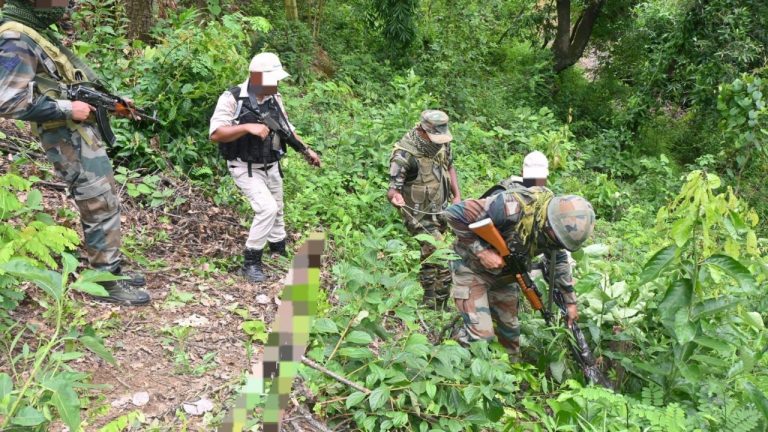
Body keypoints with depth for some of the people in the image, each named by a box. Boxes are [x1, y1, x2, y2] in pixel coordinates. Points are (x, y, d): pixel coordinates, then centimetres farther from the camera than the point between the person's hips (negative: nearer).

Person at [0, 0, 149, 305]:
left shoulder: (37, 33, 15)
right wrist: (68, 109, -20)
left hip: (83, 136, 10)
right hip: (71, 142, -10)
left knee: (105, 205, 15)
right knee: (102, 209, -5)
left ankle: (112, 269, 26)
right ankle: (107, 283, 5)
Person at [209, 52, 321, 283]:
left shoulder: (274, 98, 1)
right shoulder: (232, 99, -18)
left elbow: (287, 129, 13)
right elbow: (216, 134, -23)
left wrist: (306, 150, 3)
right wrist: (248, 127, -31)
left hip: (271, 167, 7)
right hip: (246, 168, -7)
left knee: (277, 211, 17)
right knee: (267, 209, -21)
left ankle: (279, 254, 38)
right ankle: (250, 261, -5)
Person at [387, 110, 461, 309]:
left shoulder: (442, 142, -3)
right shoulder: (404, 154, -26)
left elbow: (449, 167, 14)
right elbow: (393, 189, -25)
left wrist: (457, 196, 5)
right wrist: (395, 196, -48)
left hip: (440, 212, 7)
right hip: (421, 216, -7)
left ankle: (431, 304, 35)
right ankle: (437, 306, -1)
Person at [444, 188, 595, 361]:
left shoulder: (553, 223, -12)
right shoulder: (511, 207, -37)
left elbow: (559, 260, 8)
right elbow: (455, 213, -34)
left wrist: (570, 300, 11)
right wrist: (481, 251, -33)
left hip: (504, 274, 7)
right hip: (473, 268, -6)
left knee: (509, 328, 15)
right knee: (481, 334, -13)